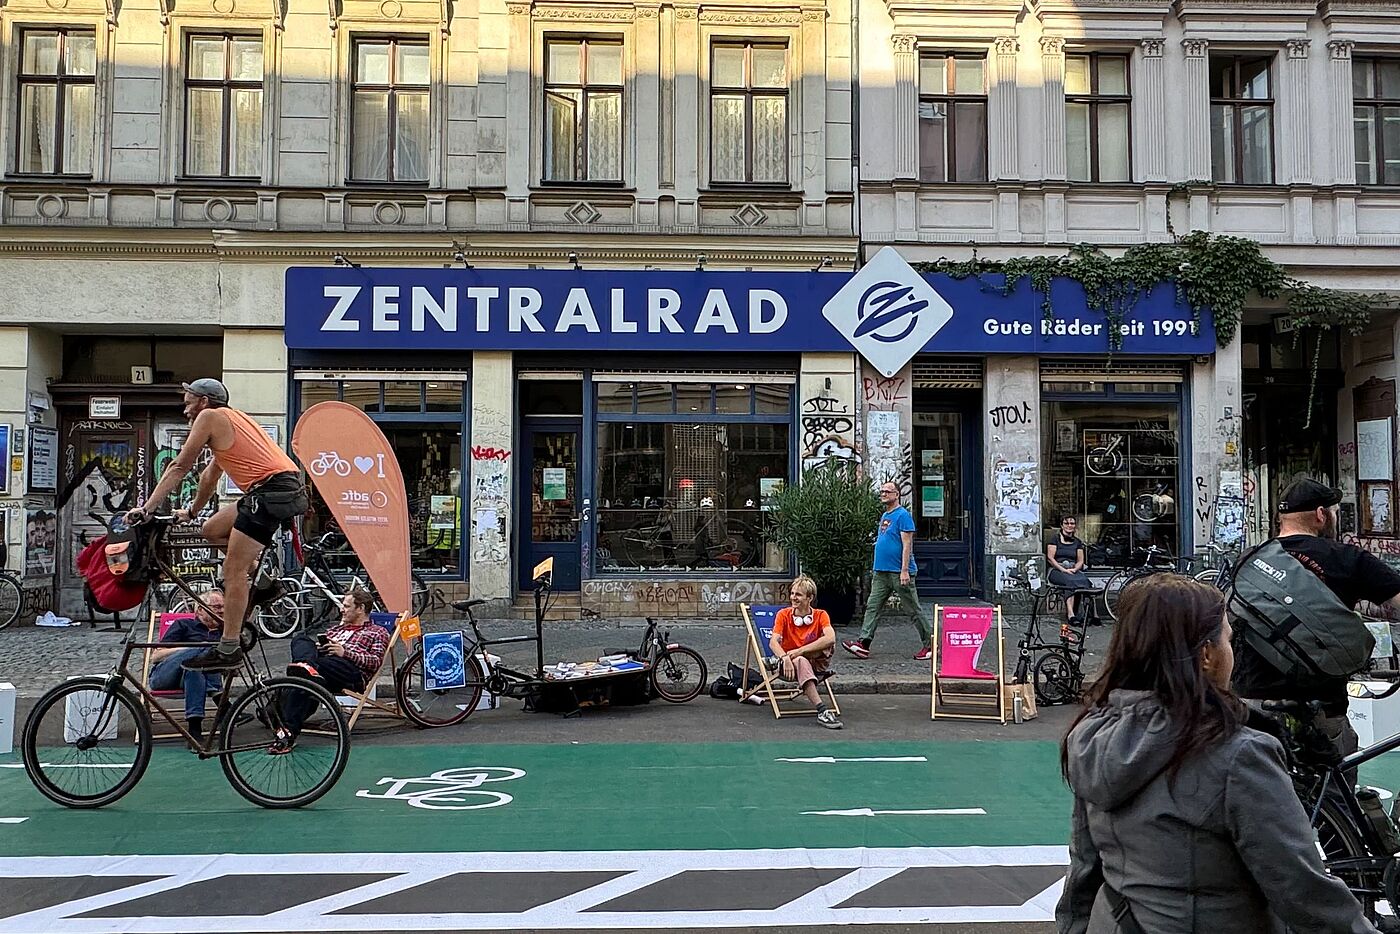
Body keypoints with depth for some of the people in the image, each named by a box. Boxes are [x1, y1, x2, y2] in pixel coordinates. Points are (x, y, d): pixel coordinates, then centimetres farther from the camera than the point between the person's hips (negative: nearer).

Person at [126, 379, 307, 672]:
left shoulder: (210, 416, 3)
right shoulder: (231, 419, 29)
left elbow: (179, 467, 2)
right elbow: (209, 477, 37)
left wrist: (146, 508, 6)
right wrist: (191, 511, 46)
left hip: (271, 490, -9)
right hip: (290, 490, 9)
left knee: (233, 569, -8)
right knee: (212, 530, 20)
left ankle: (228, 649, -9)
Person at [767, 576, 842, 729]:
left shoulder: (820, 615, -2)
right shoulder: (784, 614, 0)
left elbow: (830, 638, -23)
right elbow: (773, 642, -14)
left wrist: (799, 651, -30)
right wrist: (785, 658, -36)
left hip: (816, 664, 1)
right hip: (791, 665, -1)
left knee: (829, 644, -28)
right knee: (801, 662, -39)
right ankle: (822, 711, -47)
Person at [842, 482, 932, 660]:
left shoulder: (903, 515, -10)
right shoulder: (884, 516, 17)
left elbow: (907, 545, -16)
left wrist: (904, 570, -22)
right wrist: (876, 570, 20)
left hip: (899, 572, -8)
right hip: (881, 572, 8)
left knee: (913, 609, 0)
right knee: (872, 607, 1)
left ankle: (930, 644, 10)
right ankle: (863, 643, -1)